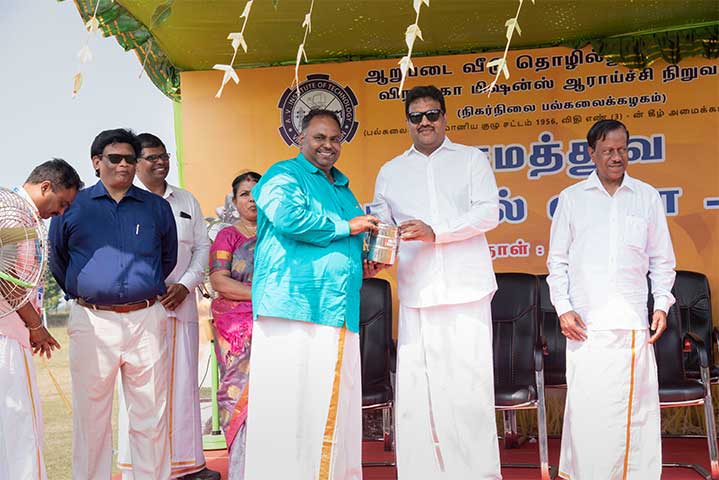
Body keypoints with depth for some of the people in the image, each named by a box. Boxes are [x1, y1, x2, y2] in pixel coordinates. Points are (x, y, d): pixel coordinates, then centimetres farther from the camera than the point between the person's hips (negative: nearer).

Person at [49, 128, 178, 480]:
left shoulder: (156, 207, 10)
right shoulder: (73, 205, 7)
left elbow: (169, 257, 21)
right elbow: (56, 258, 18)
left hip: (147, 320, 1)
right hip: (92, 321, -1)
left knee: (151, 415, 5)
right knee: (91, 415, 6)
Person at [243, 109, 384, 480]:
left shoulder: (342, 187, 26)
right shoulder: (284, 175, 1)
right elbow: (289, 218, -19)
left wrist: (361, 266, 14)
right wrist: (345, 227, -9)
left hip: (340, 312, 8)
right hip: (294, 308, -8)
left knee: (335, 407, 8)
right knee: (290, 403, -8)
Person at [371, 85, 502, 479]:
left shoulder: (471, 159, 12)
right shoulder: (390, 172, 19)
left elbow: (488, 212, 0)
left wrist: (435, 233, -13)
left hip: (466, 291, -2)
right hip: (416, 295, 2)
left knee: (469, 391, -6)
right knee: (414, 394, -1)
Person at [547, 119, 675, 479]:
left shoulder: (647, 197, 11)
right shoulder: (572, 198, 9)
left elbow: (661, 259, 14)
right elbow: (557, 260, 9)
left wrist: (662, 304, 3)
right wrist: (563, 308, -1)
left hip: (633, 322, 1)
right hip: (586, 323, -1)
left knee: (636, 407, 1)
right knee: (586, 406, -4)